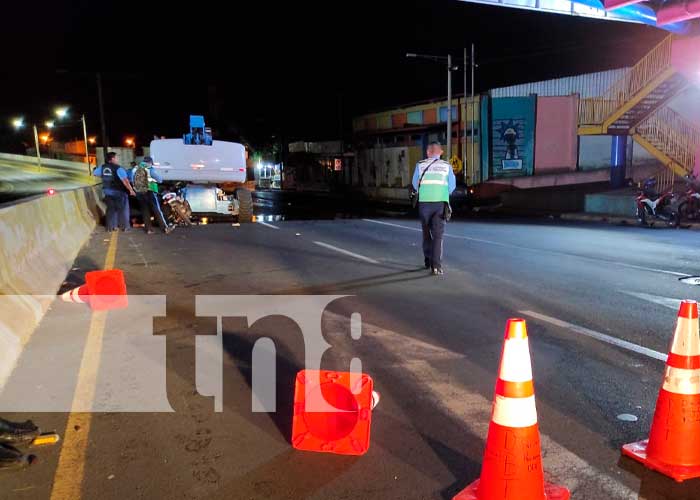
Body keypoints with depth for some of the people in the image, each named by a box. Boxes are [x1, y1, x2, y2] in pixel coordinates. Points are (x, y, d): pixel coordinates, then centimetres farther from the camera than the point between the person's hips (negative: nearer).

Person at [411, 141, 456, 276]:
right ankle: (436, 265, -8)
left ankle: (428, 261, 25)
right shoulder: (446, 166, 3)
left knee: (426, 233, 17)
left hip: (424, 203, 1)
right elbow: (452, 185, 4)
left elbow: (415, 184, 8)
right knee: (438, 235, 0)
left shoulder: (420, 165, 2)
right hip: (441, 203, -1)